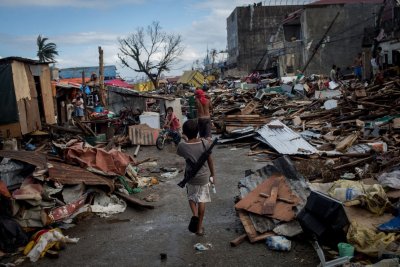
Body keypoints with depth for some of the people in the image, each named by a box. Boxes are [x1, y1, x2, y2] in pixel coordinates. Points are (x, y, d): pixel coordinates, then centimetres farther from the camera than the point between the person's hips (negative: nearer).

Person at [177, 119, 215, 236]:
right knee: (202, 200, 14)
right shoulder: (204, 143, -13)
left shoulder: (182, 146, -18)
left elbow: (179, 153, 7)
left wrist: (178, 142, 22)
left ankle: (194, 214, -4)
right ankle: (199, 227, 21)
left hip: (190, 177, -1)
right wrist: (213, 174, 11)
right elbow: (210, 160, -3)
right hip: (203, 177, 1)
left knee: (191, 197, 23)